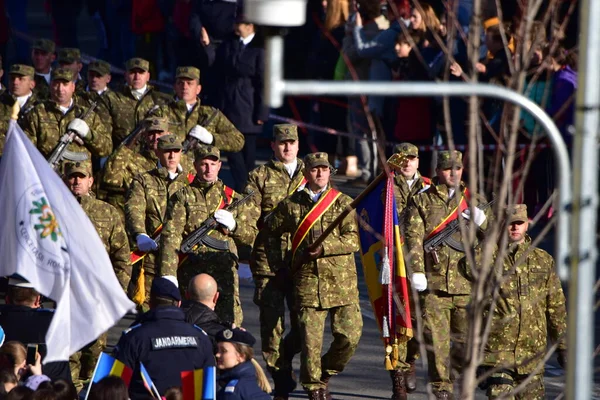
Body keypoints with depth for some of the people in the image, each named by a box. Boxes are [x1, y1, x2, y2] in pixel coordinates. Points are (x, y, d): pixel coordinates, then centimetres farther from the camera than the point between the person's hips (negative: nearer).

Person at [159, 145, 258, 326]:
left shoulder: (233, 198, 16)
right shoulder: (183, 197, 7)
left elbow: (250, 235, 20)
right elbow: (170, 236, -3)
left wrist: (233, 225, -2)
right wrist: (168, 276, -13)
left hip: (224, 272, 1)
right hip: (192, 271, -1)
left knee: (231, 322, -10)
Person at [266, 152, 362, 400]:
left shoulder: (344, 203, 6)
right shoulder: (290, 205, 9)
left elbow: (353, 240, -3)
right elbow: (272, 233, 23)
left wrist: (325, 248, -15)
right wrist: (278, 265, 16)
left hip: (341, 280, 0)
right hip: (307, 280, 0)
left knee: (350, 335, -5)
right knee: (310, 338, -4)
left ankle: (326, 372, 20)